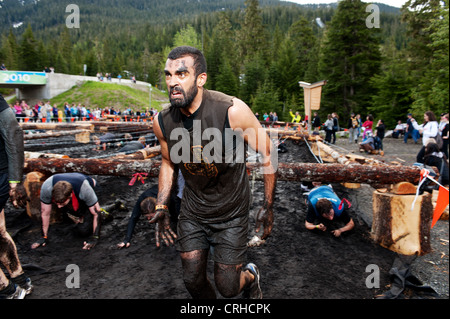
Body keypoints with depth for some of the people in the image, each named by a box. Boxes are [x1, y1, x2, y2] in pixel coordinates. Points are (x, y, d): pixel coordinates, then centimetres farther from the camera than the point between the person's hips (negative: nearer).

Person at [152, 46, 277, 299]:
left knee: (228, 287, 6)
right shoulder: (163, 122, -11)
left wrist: (268, 207, -9)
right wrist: (162, 207, 1)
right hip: (192, 212, 4)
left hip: (231, 213, -3)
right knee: (193, 281, 12)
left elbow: (268, 153, -13)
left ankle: (251, 276, 44)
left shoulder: (232, 110, -25)